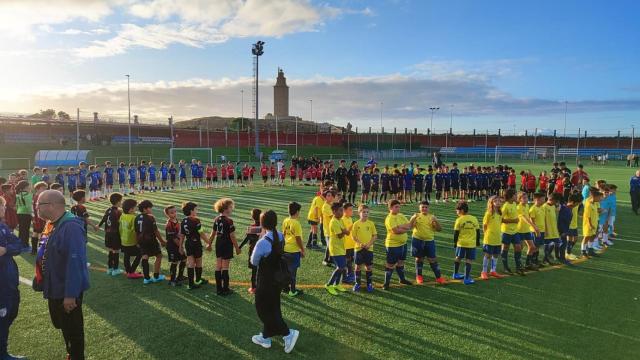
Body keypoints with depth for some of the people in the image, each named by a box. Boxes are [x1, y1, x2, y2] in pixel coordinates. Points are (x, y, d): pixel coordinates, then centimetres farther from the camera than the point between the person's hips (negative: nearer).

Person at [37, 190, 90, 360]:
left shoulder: (71, 227, -27)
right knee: (63, 324, 25)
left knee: (73, 328, 7)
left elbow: (75, 262, -30)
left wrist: (70, 294, -29)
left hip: (68, 291, -10)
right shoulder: (55, 225, 6)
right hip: (57, 288, 10)